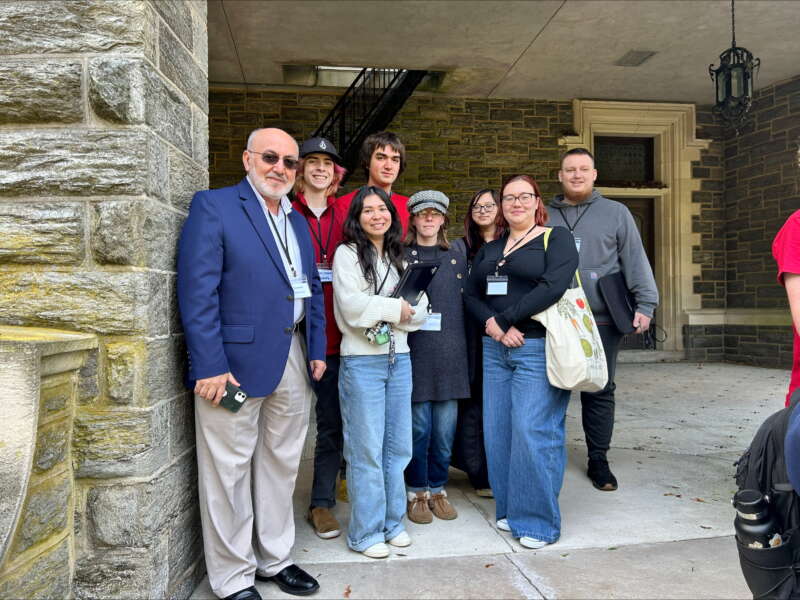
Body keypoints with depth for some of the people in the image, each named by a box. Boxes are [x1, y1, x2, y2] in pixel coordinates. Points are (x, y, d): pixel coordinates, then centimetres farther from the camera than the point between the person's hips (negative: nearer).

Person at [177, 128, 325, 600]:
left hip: (295, 361, 7)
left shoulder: (298, 221, 16)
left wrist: (318, 349, 11)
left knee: (281, 465, 16)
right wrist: (210, 365, -18)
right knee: (230, 471, 5)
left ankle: (275, 560, 34)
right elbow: (198, 291, -13)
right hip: (236, 362, -6)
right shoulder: (214, 206, -5)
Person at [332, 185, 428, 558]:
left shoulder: (400, 258, 16)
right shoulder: (347, 254, -1)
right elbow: (352, 305, -15)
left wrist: (377, 311, -9)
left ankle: (392, 521, 26)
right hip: (361, 361, -5)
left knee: (398, 446, 11)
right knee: (366, 450, 0)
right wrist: (395, 308, -6)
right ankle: (365, 532, 13)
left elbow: (420, 310, 8)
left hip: (399, 358, 6)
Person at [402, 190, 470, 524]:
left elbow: (466, 305, 15)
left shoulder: (457, 259, 15)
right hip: (414, 351, -3)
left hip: (449, 352, 3)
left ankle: (437, 490, 24)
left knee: (445, 428, 6)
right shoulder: (401, 257, 5)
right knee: (419, 427, 1)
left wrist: (463, 349, 10)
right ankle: (416, 493, 19)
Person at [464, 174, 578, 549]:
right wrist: (492, 323, -9)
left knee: (533, 431, -7)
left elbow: (553, 286, -14)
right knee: (497, 431, 7)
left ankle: (538, 521, 10)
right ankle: (509, 509, 24)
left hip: (538, 348, -6)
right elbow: (471, 294, 10)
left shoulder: (556, 238, 1)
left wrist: (506, 319, -13)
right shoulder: (489, 250, 18)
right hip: (495, 350, 6)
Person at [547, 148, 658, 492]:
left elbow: (635, 260, 3)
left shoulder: (616, 213, 9)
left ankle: (598, 460, 20)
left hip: (603, 322, 0)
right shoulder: (544, 216, 11)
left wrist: (645, 303, -6)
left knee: (600, 392, 6)